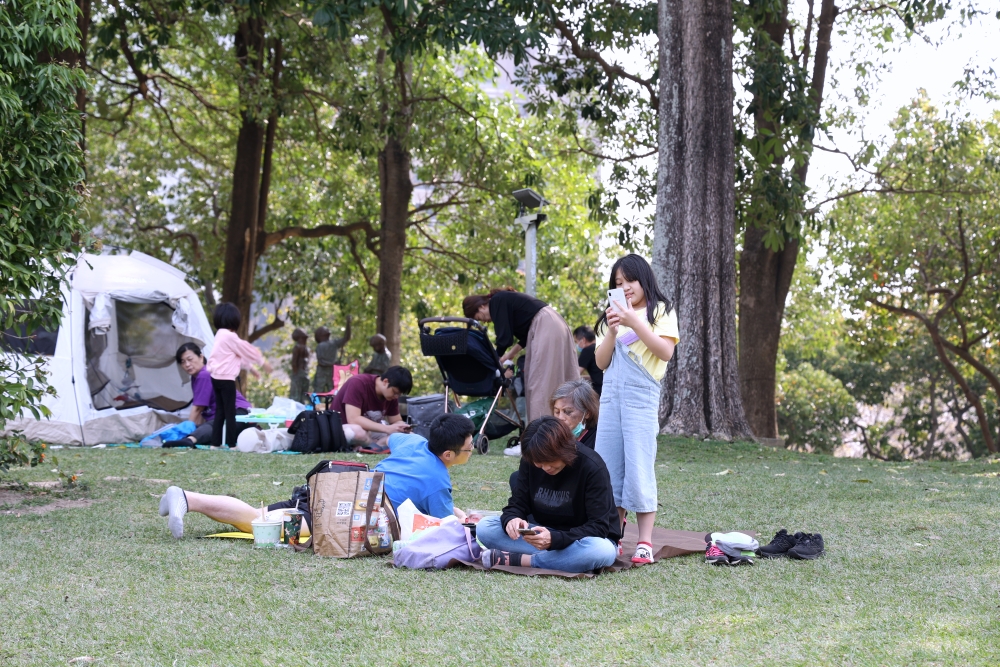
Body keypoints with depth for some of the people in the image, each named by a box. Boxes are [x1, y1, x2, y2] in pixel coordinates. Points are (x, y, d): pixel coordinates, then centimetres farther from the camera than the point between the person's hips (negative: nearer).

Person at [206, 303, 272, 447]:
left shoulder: (220, 335, 16)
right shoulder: (230, 337, -14)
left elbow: (240, 354, 24)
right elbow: (246, 350, -6)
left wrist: (250, 368, 30)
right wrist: (263, 362, 7)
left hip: (216, 377, 9)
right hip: (226, 379, -9)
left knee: (220, 411, 11)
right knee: (230, 412, -5)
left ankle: (216, 442, 9)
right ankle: (231, 443, -4)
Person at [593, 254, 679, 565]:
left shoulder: (661, 311, 4)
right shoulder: (612, 316, 17)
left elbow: (666, 351, -11)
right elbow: (601, 362, 10)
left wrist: (635, 323, -16)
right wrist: (612, 330, -5)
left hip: (642, 398, -5)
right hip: (611, 396, 5)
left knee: (639, 469, -9)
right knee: (608, 469, 3)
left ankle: (645, 542, -8)